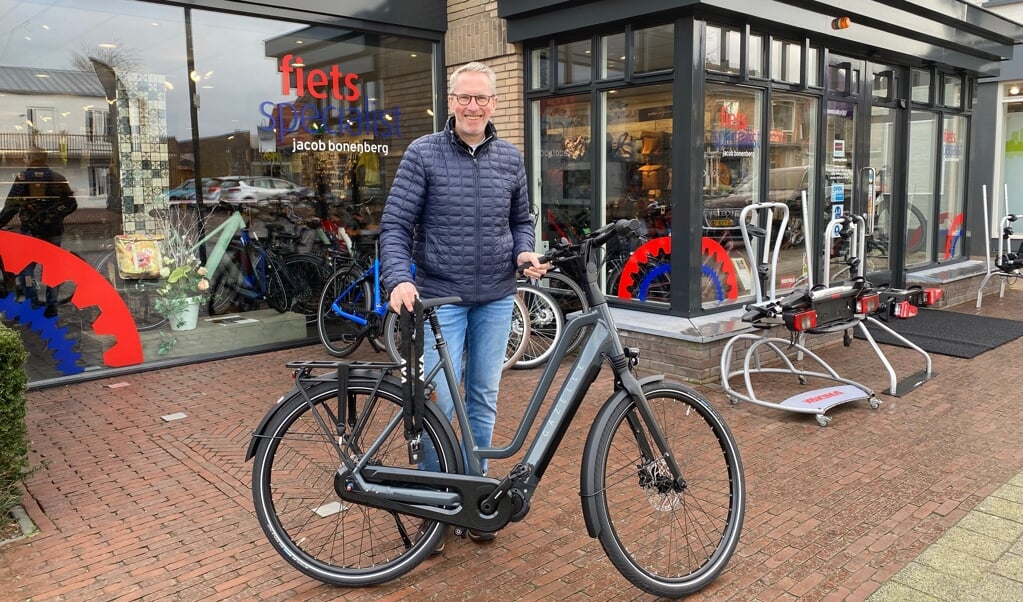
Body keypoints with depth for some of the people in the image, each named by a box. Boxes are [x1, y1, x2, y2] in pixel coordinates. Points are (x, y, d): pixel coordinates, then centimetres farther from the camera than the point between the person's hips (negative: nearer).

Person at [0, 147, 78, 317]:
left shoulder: (23, 177, -5)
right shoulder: (58, 178, 6)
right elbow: (71, 204, 7)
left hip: (31, 230, -4)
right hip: (54, 231, 4)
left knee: (25, 267, 6)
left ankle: (33, 303, -3)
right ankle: (51, 306, 13)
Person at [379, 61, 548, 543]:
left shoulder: (510, 158, 8)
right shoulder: (423, 154, -4)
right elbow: (395, 224, -7)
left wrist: (525, 252, -4)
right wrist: (399, 279, -22)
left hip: (496, 299, 4)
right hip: (441, 298, -3)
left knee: (483, 398, 10)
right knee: (439, 401, -4)